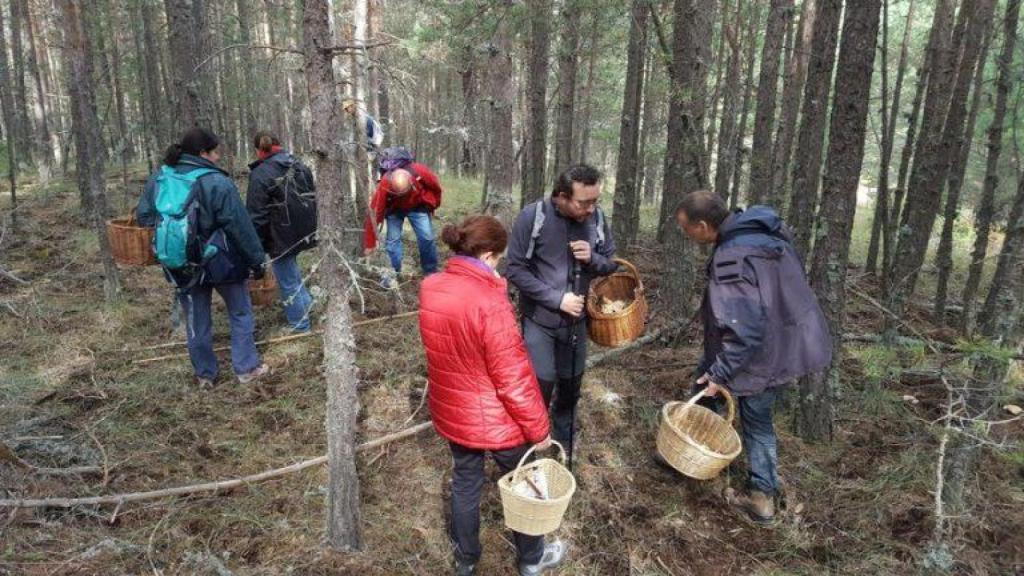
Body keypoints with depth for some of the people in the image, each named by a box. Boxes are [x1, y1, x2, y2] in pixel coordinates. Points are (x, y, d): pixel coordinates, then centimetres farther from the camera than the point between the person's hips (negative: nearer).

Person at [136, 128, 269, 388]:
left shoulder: (157, 179, 1)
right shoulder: (217, 182, -18)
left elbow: (143, 216, 9)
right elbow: (241, 227, -17)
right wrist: (256, 259, -9)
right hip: (220, 261, -5)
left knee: (196, 321, 17)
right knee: (241, 313, 13)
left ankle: (204, 374, 26)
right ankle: (247, 368, 17)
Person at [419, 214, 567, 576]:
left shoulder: (430, 289, -8)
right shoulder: (489, 303, -30)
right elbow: (513, 376, -26)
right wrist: (537, 427, -12)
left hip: (451, 412, 6)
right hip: (495, 420, -6)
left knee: (465, 482, 24)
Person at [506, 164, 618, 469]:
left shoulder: (596, 218, -8)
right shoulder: (532, 217, -19)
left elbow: (612, 263, 4)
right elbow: (516, 269, -15)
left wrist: (592, 258, -19)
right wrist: (557, 298, -20)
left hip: (576, 320, 4)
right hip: (539, 319, -4)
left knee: (570, 388, 16)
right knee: (540, 387, -4)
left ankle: (564, 445, 39)